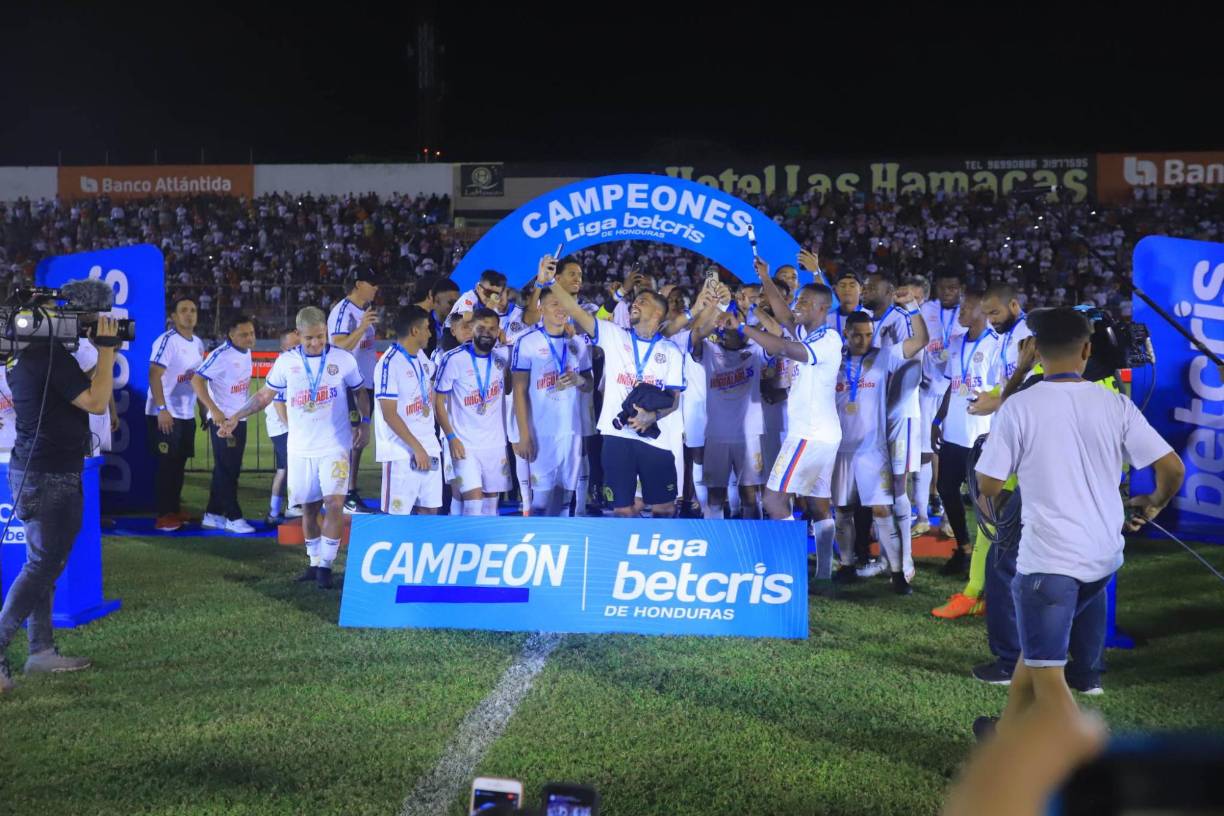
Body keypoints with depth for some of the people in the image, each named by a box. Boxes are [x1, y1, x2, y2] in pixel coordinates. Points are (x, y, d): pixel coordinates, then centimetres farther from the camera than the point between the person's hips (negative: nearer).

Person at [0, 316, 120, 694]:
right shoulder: (52, 355, -18)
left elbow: (82, 392, 18)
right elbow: (96, 402, -19)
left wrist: (105, 354, 11)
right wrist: (107, 349, -13)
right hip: (51, 477, -10)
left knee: (44, 564, 14)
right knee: (41, 567, -6)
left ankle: (41, 651, 19)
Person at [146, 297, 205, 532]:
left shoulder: (198, 344, 11)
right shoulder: (167, 341, -14)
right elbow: (154, 375, -20)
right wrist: (162, 409, -25)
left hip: (187, 414, 7)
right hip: (165, 414, -7)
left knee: (179, 464, 12)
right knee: (167, 464, -3)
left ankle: (174, 509, 22)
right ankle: (163, 516, 2)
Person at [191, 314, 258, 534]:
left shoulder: (246, 352, 8)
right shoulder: (221, 355, -17)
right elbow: (197, 380, -21)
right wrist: (214, 410, -25)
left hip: (240, 419, 9)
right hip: (223, 419, -9)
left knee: (230, 470, 13)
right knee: (227, 471, -2)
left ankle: (213, 515, 22)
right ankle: (233, 518, 4)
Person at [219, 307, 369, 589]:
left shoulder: (344, 359, -3)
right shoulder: (286, 362, 1)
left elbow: (360, 392, 11)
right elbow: (265, 395, 8)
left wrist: (364, 422, 1)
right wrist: (235, 418, 0)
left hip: (335, 447, -2)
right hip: (300, 449, 2)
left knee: (334, 504, -14)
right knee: (309, 508, 9)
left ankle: (325, 566, -6)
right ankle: (315, 563, 24)